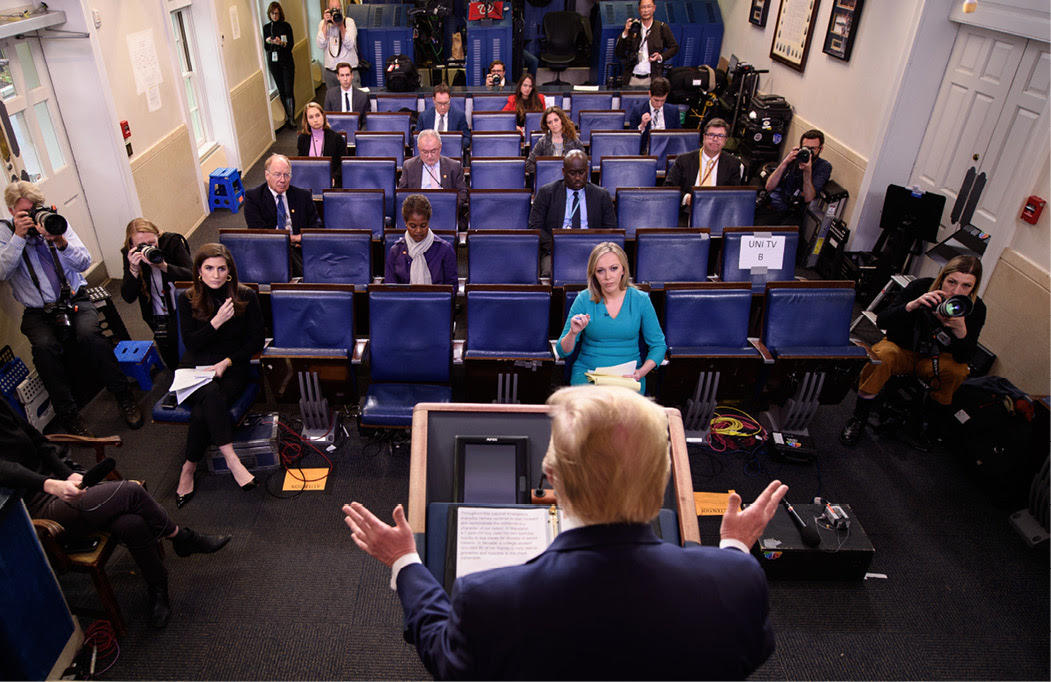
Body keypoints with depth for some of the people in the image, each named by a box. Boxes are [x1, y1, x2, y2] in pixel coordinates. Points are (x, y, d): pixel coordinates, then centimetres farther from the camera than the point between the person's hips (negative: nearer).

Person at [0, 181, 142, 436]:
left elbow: (84, 262, -3)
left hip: (75, 300, 0)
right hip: (38, 312, 0)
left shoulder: (54, 223, 7)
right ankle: (68, 414, -19)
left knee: (89, 334, -30)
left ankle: (123, 396, -18)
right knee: (44, 347, -30)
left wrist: (60, 242, -21)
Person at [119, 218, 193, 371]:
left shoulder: (172, 241, -10)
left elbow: (192, 276, -20)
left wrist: (163, 265, -34)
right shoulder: (129, 254, -5)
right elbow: (128, 298, -9)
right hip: (159, 318, 2)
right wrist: (134, 269, -25)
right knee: (173, 363, -7)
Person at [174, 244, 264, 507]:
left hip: (233, 366, 0)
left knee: (202, 412, -29)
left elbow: (256, 341, 1)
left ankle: (189, 468, -14)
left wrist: (227, 362, -12)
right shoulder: (188, 299, 2)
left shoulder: (246, 297, -1)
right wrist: (217, 322, -18)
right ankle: (231, 459, -33)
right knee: (211, 395, -35)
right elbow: (190, 343, -3)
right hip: (196, 367, 0)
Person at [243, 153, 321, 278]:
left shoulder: (303, 195, 16)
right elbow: (257, 231, -3)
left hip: (297, 249, 2)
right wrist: (292, 238, -11)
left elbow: (316, 224, 17)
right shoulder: (253, 197, 8)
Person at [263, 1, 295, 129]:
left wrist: (281, 43, -25)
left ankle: (292, 118, -7)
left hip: (287, 61, -3)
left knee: (288, 90, -9)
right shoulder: (266, 27, 7)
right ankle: (287, 114, 17)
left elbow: (291, 45, -6)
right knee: (281, 90, 6)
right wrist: (267, 42, -15)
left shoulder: (286, 26, -1)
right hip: (273, 61, 3)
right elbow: (265, 48, 7)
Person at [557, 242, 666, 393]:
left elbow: (658, 345, 7)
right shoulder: (584, 300, -1)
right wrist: (573, 333, -22)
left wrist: (641, 372, -11)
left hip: (628, 377, 1)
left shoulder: (640, 300, 1)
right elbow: (563, 352, 0)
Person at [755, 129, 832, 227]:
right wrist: (785, 163, -12)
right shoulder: (792, 157, 9)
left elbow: (808, 198, -10)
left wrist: (807, 171, -21)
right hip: (772, 206, 2)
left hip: (794, 213, -1)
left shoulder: (824, 167, 4)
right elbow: (769, 187, -1)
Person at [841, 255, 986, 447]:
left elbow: (963, 357, -18)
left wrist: (960, 330, -37)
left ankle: (936, 422, -6)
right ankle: (859, 418, -18)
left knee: (959, 370, -31)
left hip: (933, 359, 2)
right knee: (881, 356, -34)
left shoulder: (976, 309, -13)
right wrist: (912, 305, -39)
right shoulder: (921, 287, -18)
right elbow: (881, 321, -23)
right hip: (901, 349, -1)